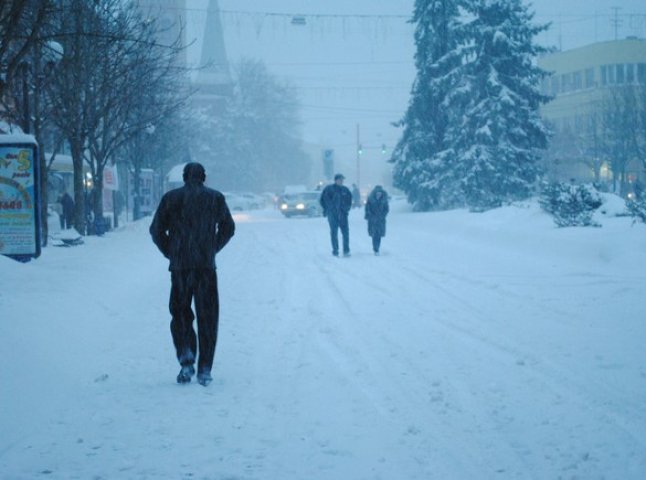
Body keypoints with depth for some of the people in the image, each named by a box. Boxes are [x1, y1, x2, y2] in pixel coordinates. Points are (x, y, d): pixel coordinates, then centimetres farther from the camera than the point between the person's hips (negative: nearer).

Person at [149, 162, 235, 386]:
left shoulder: (172, 198, 3)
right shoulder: (216, 198, 6)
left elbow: (156, 229, 1)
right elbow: (228, 228, 12)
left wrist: (170, 253, 11)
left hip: (179, 266, 0)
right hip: (207, 266, 0)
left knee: (180, 313, 12)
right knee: (207, 317, 7)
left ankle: (186, 358, -10)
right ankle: (204, 370, 4)